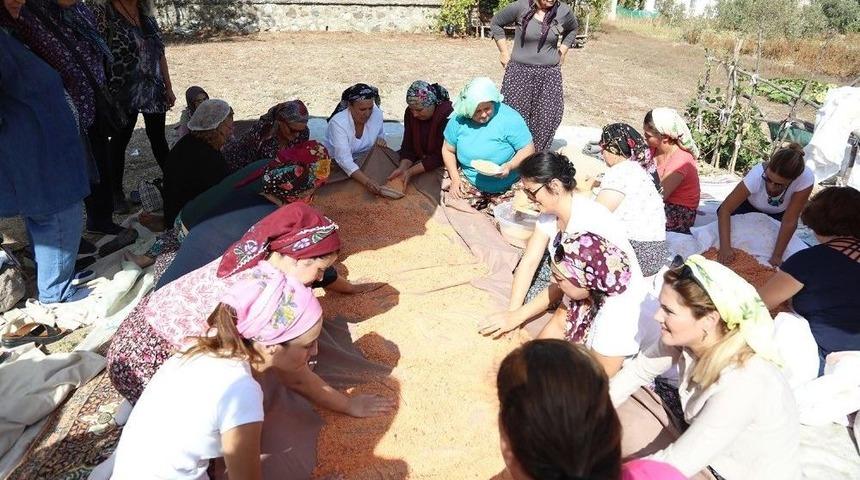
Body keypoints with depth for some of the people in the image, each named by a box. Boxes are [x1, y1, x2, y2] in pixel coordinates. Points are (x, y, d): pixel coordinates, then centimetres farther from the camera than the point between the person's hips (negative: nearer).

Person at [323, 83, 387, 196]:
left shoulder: (376, 113, -14)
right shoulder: (338, 123, -30)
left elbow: (380, 134, 9)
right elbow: (344, 160, -40)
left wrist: (381, 139, -18)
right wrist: (366, 181, -55)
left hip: (363, 160, 5)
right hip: (335, 162, -5)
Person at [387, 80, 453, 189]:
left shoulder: (446, 116, -23)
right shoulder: (410, 113, -4)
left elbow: (440, 156, -24)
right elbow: (408, 147, -3)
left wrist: (411, 171, -29)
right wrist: (402, 168, -23)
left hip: (440, 165, -6)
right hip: (419, 160, 6)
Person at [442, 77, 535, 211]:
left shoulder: (509, 118, -17)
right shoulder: (458, 120, -6)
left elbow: (528, 149, -11)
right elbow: (448, 150, 7)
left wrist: (510, 166, -28)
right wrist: (455, 179, -4)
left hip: (506, 187, -3)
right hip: (470, 183, 3)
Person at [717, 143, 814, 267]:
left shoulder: (806, 179, -38)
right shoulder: (757, 175, -41)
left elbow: (790, 221, -30)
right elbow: (725, 209, -38)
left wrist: (777, 256, -31)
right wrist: (725, 247, -47)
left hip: (778, 215, 1)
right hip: (750, 206, 0)